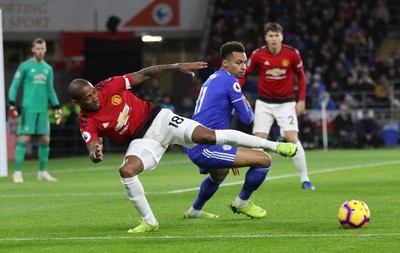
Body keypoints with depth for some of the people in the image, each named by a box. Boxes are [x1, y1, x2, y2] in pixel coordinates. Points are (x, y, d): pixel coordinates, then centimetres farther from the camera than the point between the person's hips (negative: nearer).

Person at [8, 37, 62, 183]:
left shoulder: (48, 69, 14)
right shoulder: (25, 67, -1)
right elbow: (14, 86, -1)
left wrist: (57, 107, 15)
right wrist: (12, 104, -11)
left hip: (43, 110, 5)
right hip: (28, 109, -5)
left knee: (45, 140, 5)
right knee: (23, 139, -8)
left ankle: (42, 172, 15)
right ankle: (17, 173, -5)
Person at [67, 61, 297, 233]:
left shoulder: (110, 86, -11)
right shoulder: (88, 123, -11)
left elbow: (145, 75, -3)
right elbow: (92, 147, -23)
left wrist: (178, 67, -7)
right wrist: (95, 154, -50)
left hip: (157, 120, -1)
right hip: (142, 140, 1)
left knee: (208, 136, -16)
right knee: (126, 170, -27)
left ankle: (273, 145, -10)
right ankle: (150, 222, -6)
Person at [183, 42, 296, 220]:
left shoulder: (212, 79, 19)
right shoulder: (230, 81, -11)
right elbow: (246, 118, -11)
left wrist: (230, 157, 32)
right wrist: (248, 107, 15)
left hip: (192, 144, 10)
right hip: (205, 147, -10)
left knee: (219, 174, 42)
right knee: (264, 160, -12)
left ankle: (194, 211, 55)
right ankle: (242, 203, 7)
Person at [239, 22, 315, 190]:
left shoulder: (292, 54, -10)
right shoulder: (258, 55, -9)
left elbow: (300, 76, 3)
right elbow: (245, 74, 3)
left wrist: (301, 100, -2)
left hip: (286, 103, -1)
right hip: (264, 102, 1)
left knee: (292, 139, -13)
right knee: (259, 140, -5)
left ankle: (305, 180, -4)